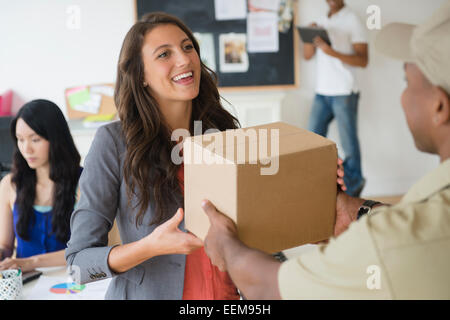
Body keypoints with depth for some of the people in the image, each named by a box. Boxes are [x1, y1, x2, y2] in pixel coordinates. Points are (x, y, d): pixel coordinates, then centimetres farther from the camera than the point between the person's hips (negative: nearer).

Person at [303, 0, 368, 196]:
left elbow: (363, 60, -12)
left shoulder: (352, 21, -5)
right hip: (322, 92, 6)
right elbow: (307, 55, 14)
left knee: (349, 143, -1)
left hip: (344, 93, -6)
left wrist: (332, 52, -23)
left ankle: (353, 185, 13)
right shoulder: (322, 21, 15)